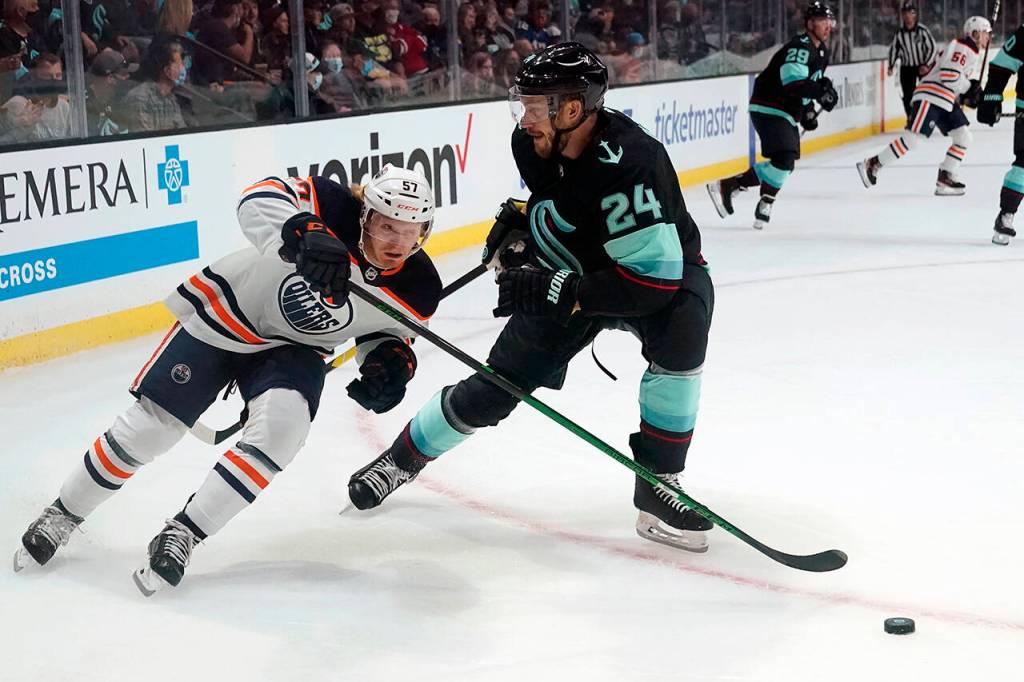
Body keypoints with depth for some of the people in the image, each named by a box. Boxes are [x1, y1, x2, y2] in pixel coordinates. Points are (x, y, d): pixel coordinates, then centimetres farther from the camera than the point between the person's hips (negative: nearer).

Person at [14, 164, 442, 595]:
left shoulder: (418, 289, -16)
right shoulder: (338, 212, -28)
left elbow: (385, 330, 3)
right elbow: (260, 199, -39)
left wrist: (389, 360, -19)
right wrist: (305, 232, -58)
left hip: (294, 349, 3)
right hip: (227, 312, -2)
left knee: (282, 425, -27)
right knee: (150, 426, 0)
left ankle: (182, 535, -11)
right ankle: (64, 513, 25)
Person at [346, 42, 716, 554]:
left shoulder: (630, 164, -38)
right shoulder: (533, 143, -17)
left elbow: (657, 278, -40)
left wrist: (562, 294, -42)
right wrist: (516, 226, -4)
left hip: (663, 270, -5)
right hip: (565, 278, 5)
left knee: (680, 342, -36)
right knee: (494, 386, 3)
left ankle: (657, 486, -19)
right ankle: (404, 457, 27)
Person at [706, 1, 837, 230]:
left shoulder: (822, 51, 13)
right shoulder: (799, 48, -18)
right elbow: (792, 82, -32)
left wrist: (808, 109, 18)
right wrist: (820, 91, -37)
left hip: (787, 111, 10)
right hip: (769, 109, -10)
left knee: (786, 163, 14)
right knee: (785, 159, -21)